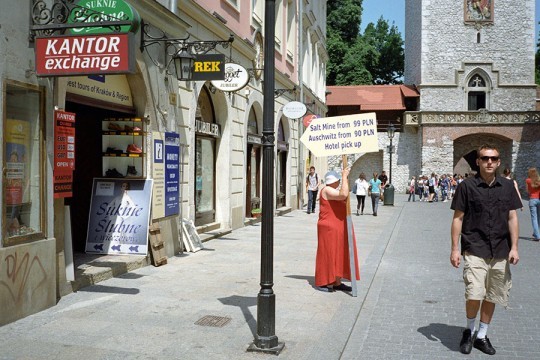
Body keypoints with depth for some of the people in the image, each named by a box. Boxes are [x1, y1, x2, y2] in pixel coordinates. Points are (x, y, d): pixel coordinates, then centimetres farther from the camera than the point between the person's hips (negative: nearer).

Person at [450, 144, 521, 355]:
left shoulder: (507, 186, 5)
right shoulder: (467, 186, -4)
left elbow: (512, 218, 8)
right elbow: (458, 218, -2)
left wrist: (514, 247, 0)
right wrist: (455, 248, -6)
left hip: (500, 252, 4)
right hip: (475, 250, -4)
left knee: (492, 297, 11)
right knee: (475, 293, -16)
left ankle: (481, 336, 29)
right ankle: (469, 330, 12)